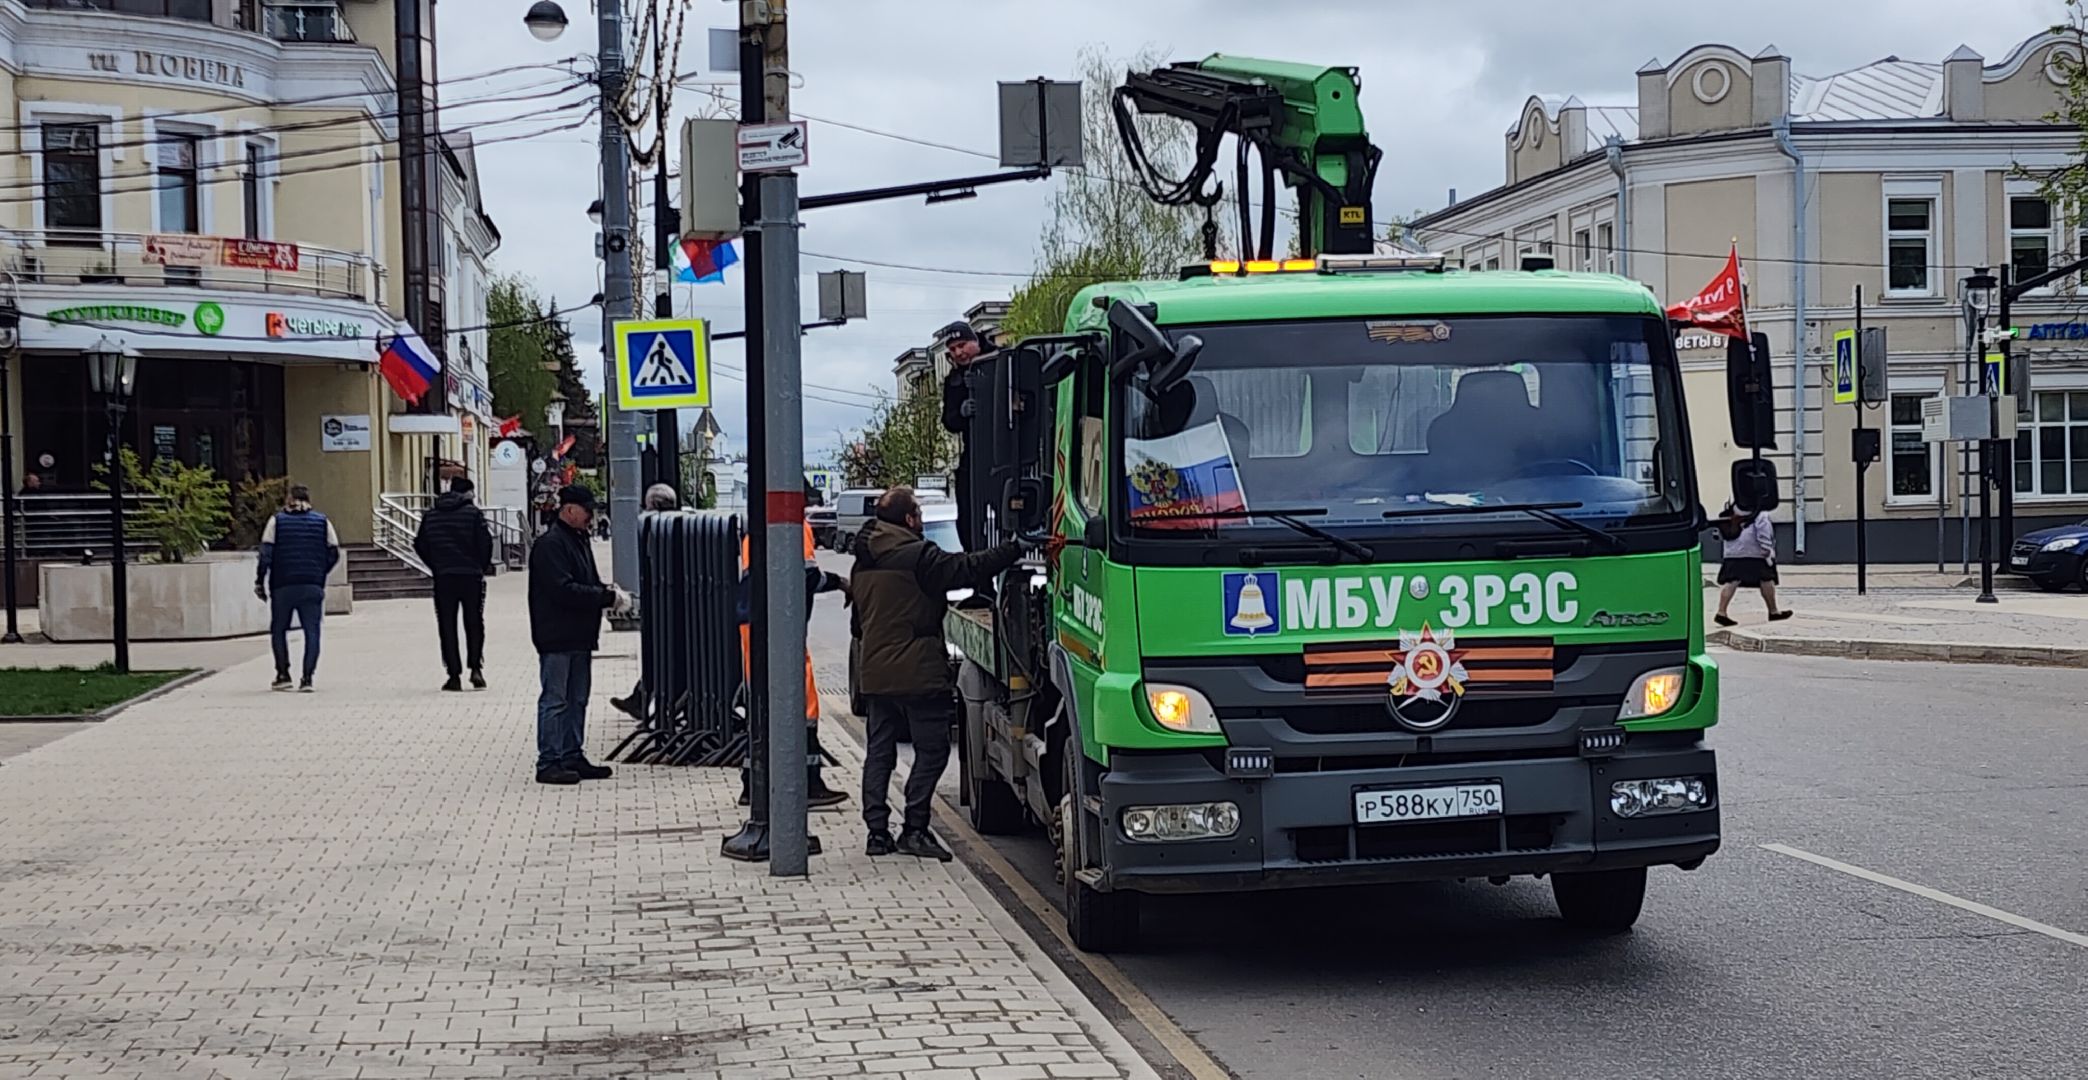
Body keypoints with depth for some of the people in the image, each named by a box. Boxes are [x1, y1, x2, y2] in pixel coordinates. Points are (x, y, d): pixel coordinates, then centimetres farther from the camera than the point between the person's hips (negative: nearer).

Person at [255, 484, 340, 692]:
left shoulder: (277, 521, 2)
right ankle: (307, 677, -7)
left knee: (279, 630, 14)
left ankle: (283, 675, 11)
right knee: (312, 632, 2)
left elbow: (266, 554, -4)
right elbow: (334, 554, 6)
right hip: (313, 587, 1)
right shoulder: (322, 521, 6)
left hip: (283, 586, -1)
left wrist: (259, 581, 1)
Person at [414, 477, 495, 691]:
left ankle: (454, 675, 3)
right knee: (474, 623, 10)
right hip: (471, 576, -2)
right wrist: (484, 566, 7)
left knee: (447, 626, 6)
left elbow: (420, 545, 9)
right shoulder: (472, 512, -5)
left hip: (443, 577, 2)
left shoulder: (431, 514, 7)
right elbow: (485, 542, -9)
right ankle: (476, 668, -3)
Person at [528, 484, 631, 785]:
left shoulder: (579, 540, 16)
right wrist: (607, 597, -20)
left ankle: (571, 757, 20)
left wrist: (607, 591, 2)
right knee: (554, 700, -6)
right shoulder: (550, 545, -14)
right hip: (557, 637, -10)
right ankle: (548, 762, -3)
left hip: (579, 636, 10)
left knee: (577, 699, 13)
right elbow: (564, 590, -22)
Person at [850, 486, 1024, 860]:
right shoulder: (918, 556, -12)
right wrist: (1014, 550, -6)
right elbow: (969, 569, -13)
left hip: (875, 674, 8)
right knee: (932, 749, 0)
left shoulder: (863, 563, 13)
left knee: (879, 752, 11)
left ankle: (877, 831, 10)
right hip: (917, 673, -8)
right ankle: (914, 828, -3)